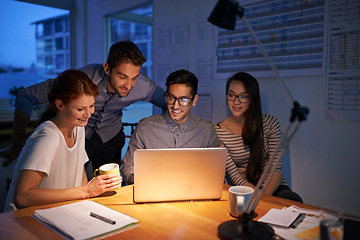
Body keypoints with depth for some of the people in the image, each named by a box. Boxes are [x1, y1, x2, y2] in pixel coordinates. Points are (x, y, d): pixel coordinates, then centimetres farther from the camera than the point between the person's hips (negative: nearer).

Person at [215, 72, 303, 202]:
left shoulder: (270, 123, -3)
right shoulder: (218, 131, -5)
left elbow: (276, 169, -6)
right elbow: (234, 175, -10)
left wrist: (265, 196, -24)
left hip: (272, 187, 0)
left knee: (294, 201, -32)